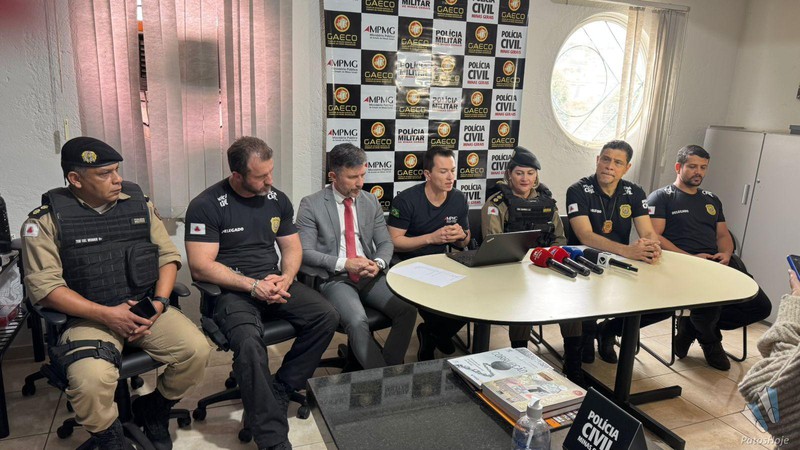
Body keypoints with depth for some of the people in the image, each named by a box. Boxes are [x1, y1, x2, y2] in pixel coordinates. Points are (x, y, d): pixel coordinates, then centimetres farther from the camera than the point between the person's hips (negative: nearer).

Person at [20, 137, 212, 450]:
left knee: (197, 350, -20)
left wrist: (159, 303, -8)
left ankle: (155, 410, 12)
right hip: (89, 316, -3)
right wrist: (106, 314, -16)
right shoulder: (47, 219, -3)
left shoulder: (139, 203, 6)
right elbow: (44, 285, -8)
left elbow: (168, 255, 8)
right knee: (91, 379, -32)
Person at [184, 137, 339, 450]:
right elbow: (200, 267, -14)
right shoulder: (206, 206, -9)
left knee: (326, 317, -17)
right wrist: (253, 286, -20)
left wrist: (285, 278, -9)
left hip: (273, 282, 6)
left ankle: (276, 395, -6)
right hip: (231, 290, -5)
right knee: (249, 342, -34)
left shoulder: (277, 199, 7)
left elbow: (292, 247, 13)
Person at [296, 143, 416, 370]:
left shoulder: (371, 202, 10)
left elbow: (386, 243, 12)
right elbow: (305, 252, -7)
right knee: (358, 321, -32)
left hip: (370, 275, 4)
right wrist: (344, 264, -18)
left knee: (408, 310, -19)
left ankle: (390, 368, -3)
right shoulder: (311, 205, -3)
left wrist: (378, 263, -11)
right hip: (334, 278, -4)